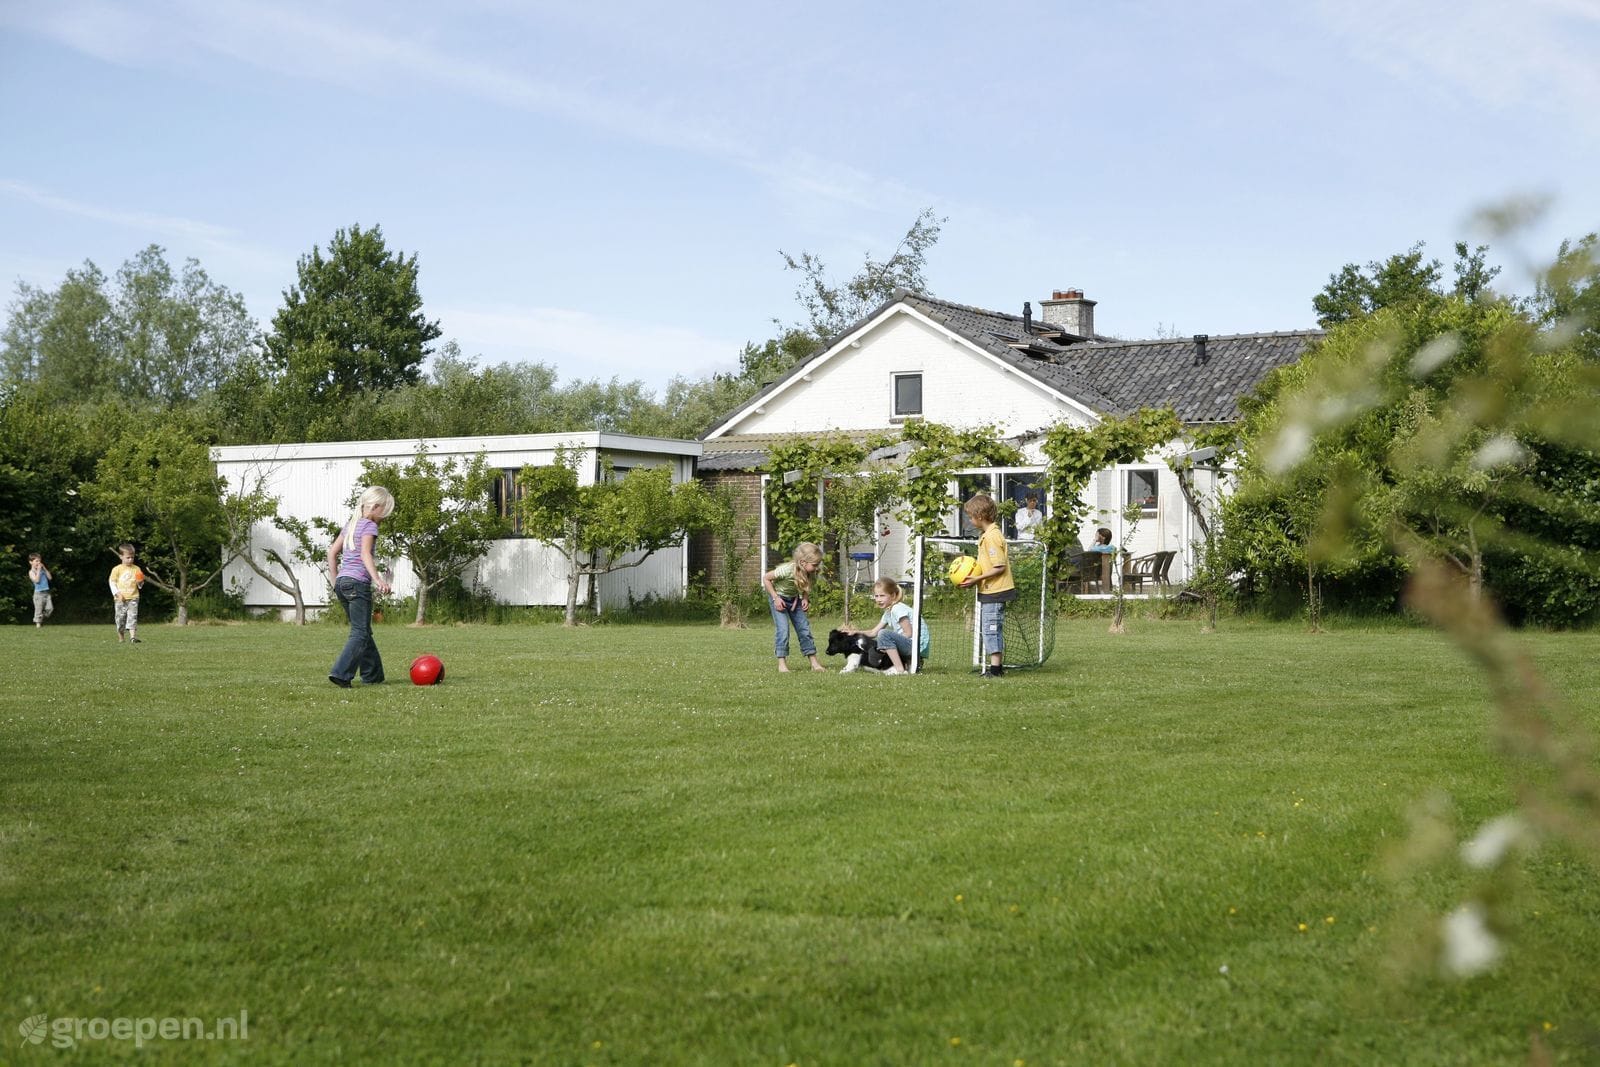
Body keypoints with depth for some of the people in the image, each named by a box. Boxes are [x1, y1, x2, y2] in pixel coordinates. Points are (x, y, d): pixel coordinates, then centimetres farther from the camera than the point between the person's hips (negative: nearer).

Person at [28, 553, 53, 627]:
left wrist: (45, 568, 2)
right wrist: (38, 570, -17)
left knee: (50, 608, 1)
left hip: (46, 592, 6)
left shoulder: (42, 569, 12)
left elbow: (49, 577, 8)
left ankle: (42, 620, 20)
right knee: (39, 610, -3)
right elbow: (36, 580, -20)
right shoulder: (31, 572, -5)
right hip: (38, 593, -6)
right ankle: (38, 624, 6)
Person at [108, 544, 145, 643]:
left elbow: (140, 584, 14)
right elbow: (112, 582, 0)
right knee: (120, 618, 4)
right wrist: (117, 593, -11)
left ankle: (132, 637, -18)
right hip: (120, 599, 0)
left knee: (132, 616, -11)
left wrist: (140, 582, -11)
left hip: (133, 598, 1)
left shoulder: (136, 569, 7)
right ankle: (120, 638, 16)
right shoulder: (117, 569, 1)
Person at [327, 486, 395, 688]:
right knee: (360, 633, -8)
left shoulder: (350, 525, 19)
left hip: (342, 582, 9)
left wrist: (335, 581, 23)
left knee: (363, 631, 16)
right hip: (358, 582, -9)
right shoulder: (369, 526, -6)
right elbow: (365, 553, -22)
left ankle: (373, 674, 21)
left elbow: (332, 552, 20)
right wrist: (377, 579, -32)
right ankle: (340, 672, -21)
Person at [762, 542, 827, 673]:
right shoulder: (787, 570, -35)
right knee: (783, 629, -16)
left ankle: (814, 662, 8)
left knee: (804, 628, 3)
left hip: (794, 599, 6)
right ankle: (782, 663, -8)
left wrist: (805, 599, -14)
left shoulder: (810, 573, -17)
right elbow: (766, 578, -24)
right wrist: (775, 598, -24)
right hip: (779, 598, -6)